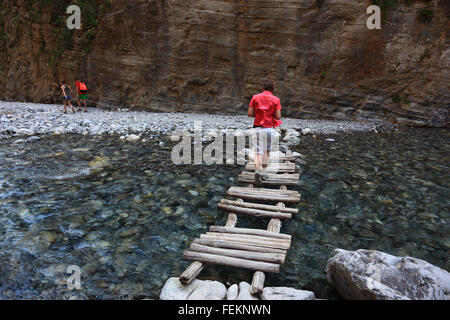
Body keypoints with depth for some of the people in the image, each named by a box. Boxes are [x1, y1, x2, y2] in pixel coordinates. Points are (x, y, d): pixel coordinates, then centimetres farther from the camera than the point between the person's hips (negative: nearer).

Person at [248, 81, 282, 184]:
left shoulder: (255, 97, 3)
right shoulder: (276, 99, -1)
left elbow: (250, 113, -1)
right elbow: (278, 116, -7)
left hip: (258, 128, 0)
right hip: (270, 128, 0)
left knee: (258, 152, 0)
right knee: (267, 151, 19)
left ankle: (257, 171, -24)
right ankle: (264, 172, 24)